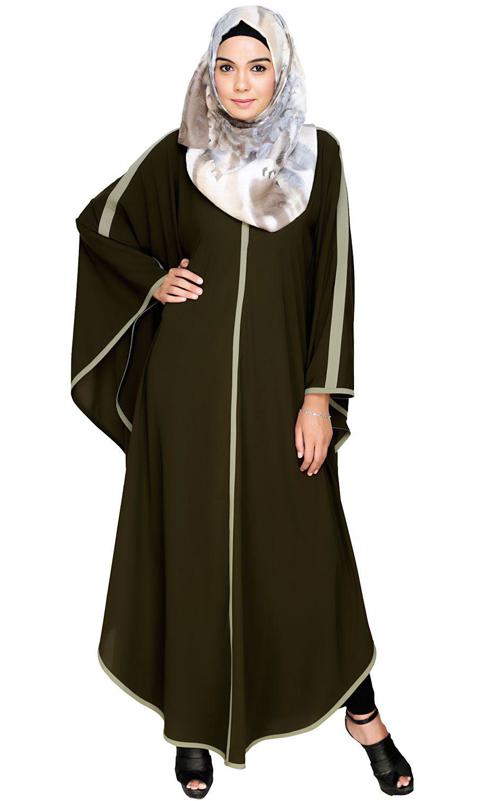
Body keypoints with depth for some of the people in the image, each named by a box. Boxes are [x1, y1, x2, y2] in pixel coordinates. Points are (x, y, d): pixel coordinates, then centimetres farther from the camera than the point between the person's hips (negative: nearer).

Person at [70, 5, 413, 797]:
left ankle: (359, 708, 27)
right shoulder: (178, 154, 1)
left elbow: (334, 278, -3)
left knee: (305, 544, 6)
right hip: (188, 379, 1)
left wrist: (319, 396, -7)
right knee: (191, 543, 7)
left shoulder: (318, 155, 0)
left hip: (278, 378, 0)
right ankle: (197, 722, 25)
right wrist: (153, 280, -2)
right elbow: (101, 223, 14)